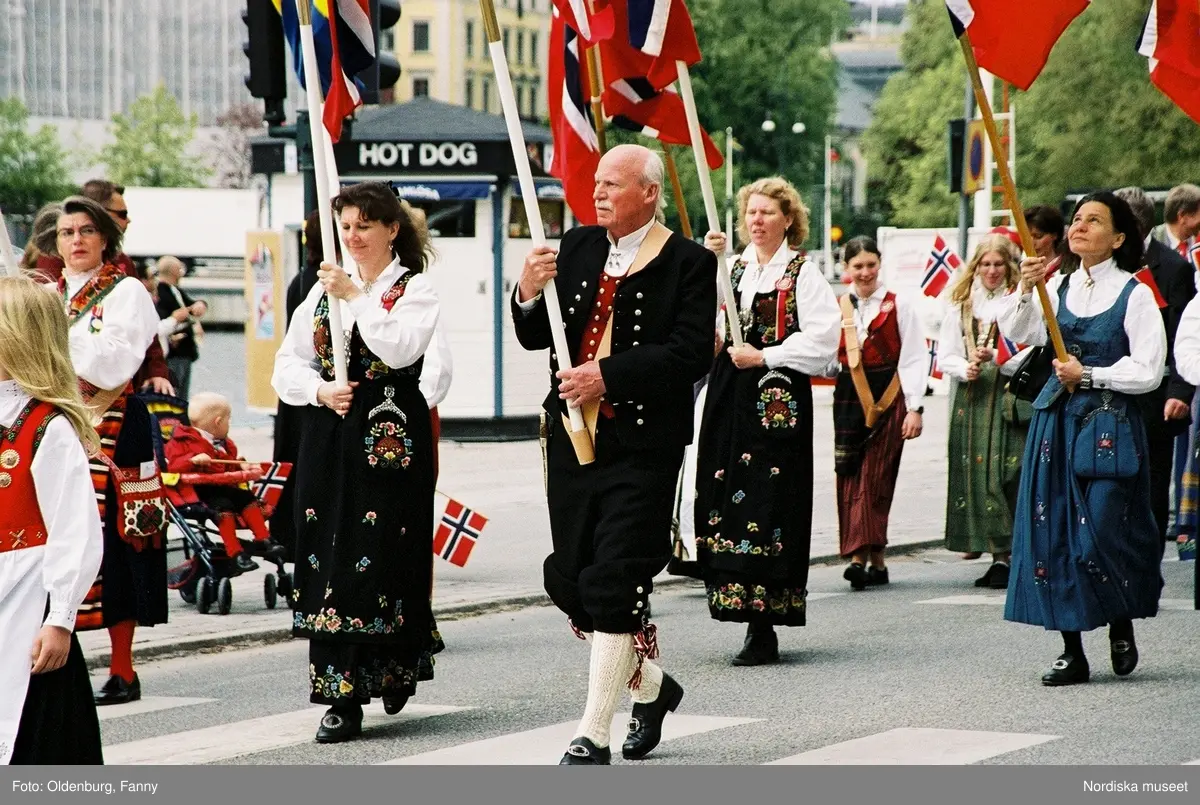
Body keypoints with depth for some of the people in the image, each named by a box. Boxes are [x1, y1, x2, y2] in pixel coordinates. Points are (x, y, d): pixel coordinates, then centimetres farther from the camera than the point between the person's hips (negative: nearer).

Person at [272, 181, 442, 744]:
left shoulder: (414, 288, 1)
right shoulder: (323, 290, 16)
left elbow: (401, 348, -17)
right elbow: (287, 365, 12)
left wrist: (357, 295, -14)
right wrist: (320, 391, -7)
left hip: (391, 438, -4)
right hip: (329, 438, 4)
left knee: (380, 559, -6)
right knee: (328, 562, -1)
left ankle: (395, 669, 13)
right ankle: (342, 696, 3)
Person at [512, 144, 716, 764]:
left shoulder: (688, 263, -5)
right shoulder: (577, 247, 10)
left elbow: (691, 354, -15)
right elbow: (536, 339, 12)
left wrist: (608, 376, -21)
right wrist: (529, 294, -9)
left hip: (641, 447, -6)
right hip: (572, 437, 6)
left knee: (616, 587, -6)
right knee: (567, 578, 9)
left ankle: (593, 736, -1)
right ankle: (650, 686, 32)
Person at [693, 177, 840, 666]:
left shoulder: (804, 276, -1)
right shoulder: (732, 269, 15)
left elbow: (822, 340, -10)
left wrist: (764, 356, -13)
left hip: (780, 399, -6)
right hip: (731, 397, 6)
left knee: (769, 502, -9)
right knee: (727, 497, 2)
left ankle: (763, 628, -8)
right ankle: (753, 616, 9)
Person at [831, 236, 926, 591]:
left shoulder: (898, 307, 1)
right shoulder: (837, 308, 10)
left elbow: (914, 359, -1)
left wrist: (914, 408, -7)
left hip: (888, 398, -3)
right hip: (849, 398, 4)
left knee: (874, 478, -10)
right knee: (850, 478, -2)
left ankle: (862, 557, -14)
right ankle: (874, 561, 1)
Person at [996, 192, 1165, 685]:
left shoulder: (1134, 294, -5)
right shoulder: (1059, 287, 11)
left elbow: (1148, 371, -8)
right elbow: (1017, 332, 3)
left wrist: (1088, 375, -10)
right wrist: (1025, 290, -10)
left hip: (1109, 426, -5)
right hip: (1056, 420, 5)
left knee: (1102, 534, -9)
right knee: (1054, 534, 1)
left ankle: (1122, 625, 19)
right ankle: (1072, 652, 7)